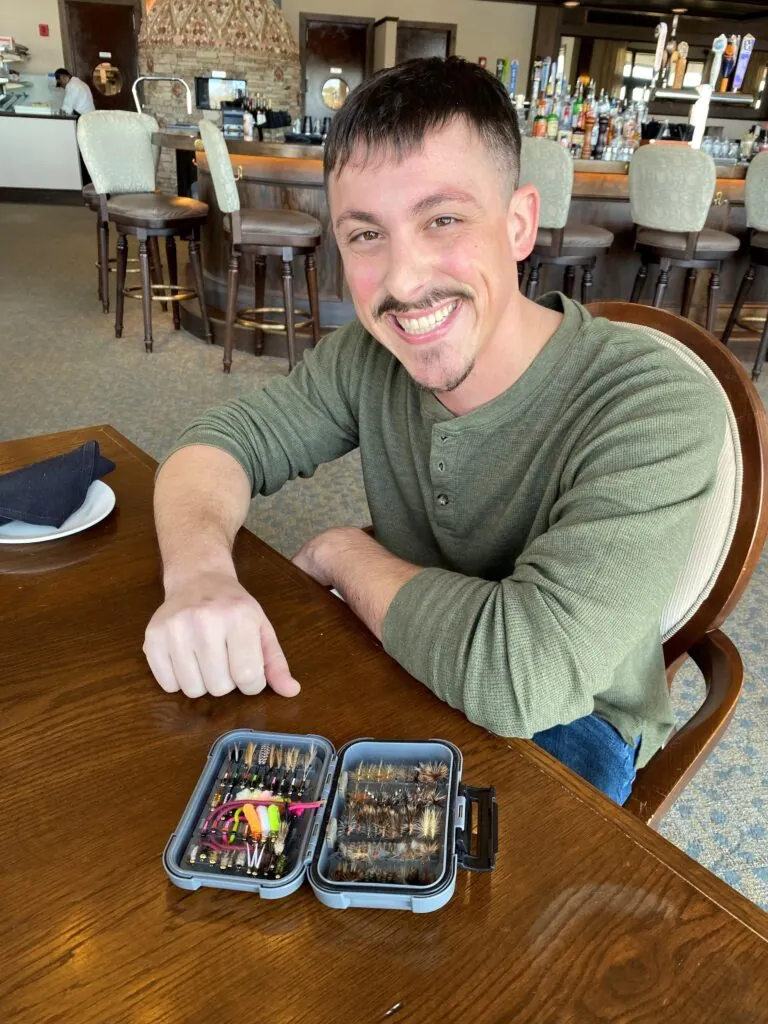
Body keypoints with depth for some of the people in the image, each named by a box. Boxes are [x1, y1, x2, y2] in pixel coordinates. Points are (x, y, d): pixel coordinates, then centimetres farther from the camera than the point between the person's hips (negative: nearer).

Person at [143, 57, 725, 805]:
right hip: (410, 683, 5)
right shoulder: (368, 358, -11)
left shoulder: (660, 412, -30)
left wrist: (342, 553, -20)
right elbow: (222, 440, -6)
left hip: (567, 729, -4)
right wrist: (197, 569, -29)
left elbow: (524, 675, -37)